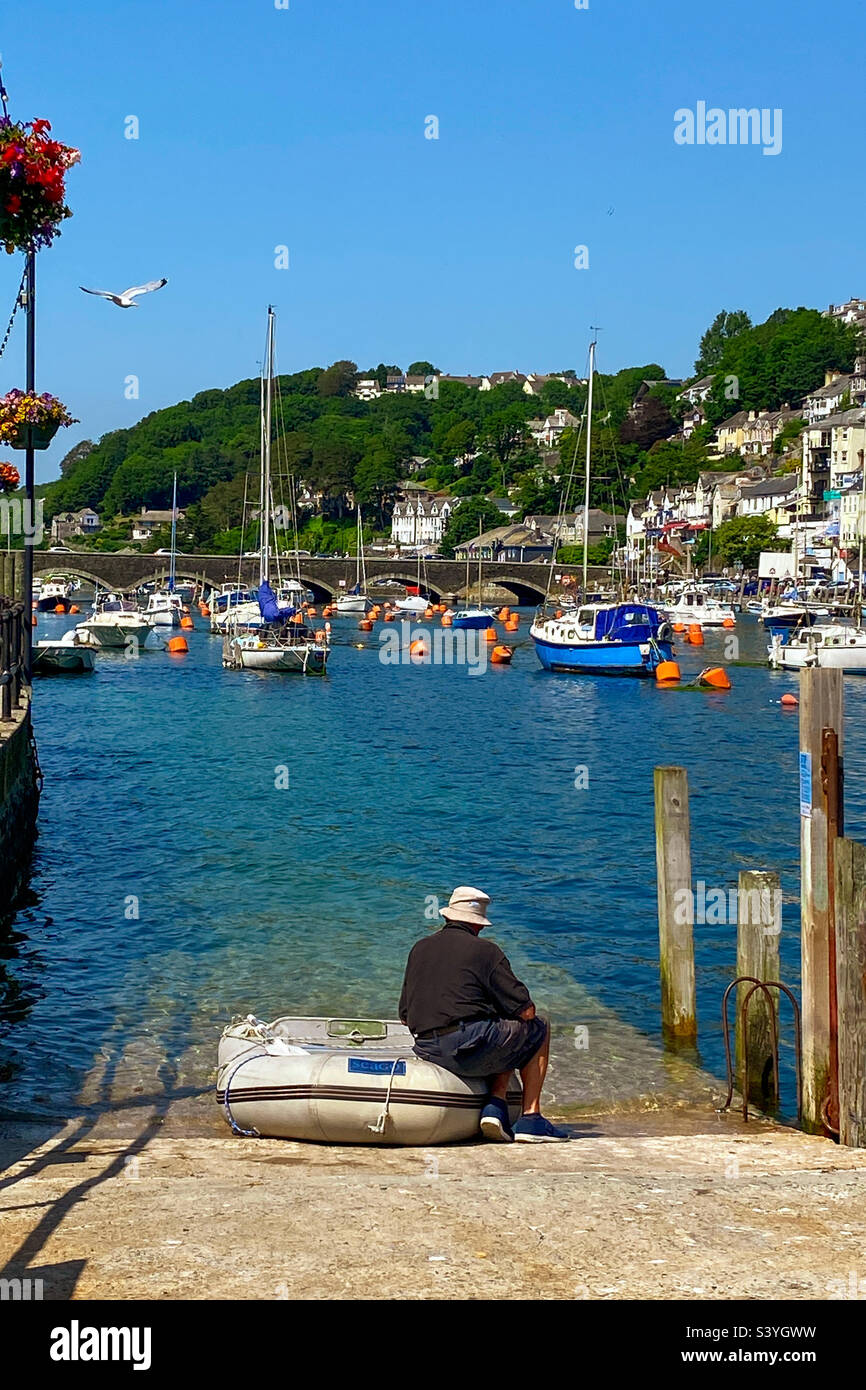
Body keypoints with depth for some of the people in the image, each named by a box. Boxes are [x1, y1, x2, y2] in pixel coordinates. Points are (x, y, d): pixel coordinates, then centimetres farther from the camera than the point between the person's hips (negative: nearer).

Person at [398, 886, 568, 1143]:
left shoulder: (419, 950, 17)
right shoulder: (486, 951, -1)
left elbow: (405, 1016, 19)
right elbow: (526, 1010, -3)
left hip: (427, 1051, 7)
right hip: (471, 1047, -7)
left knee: (506, 1043, 32)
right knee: (538, 1029, 19)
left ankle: (496, 1106, 8)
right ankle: (530, 1119, 12)